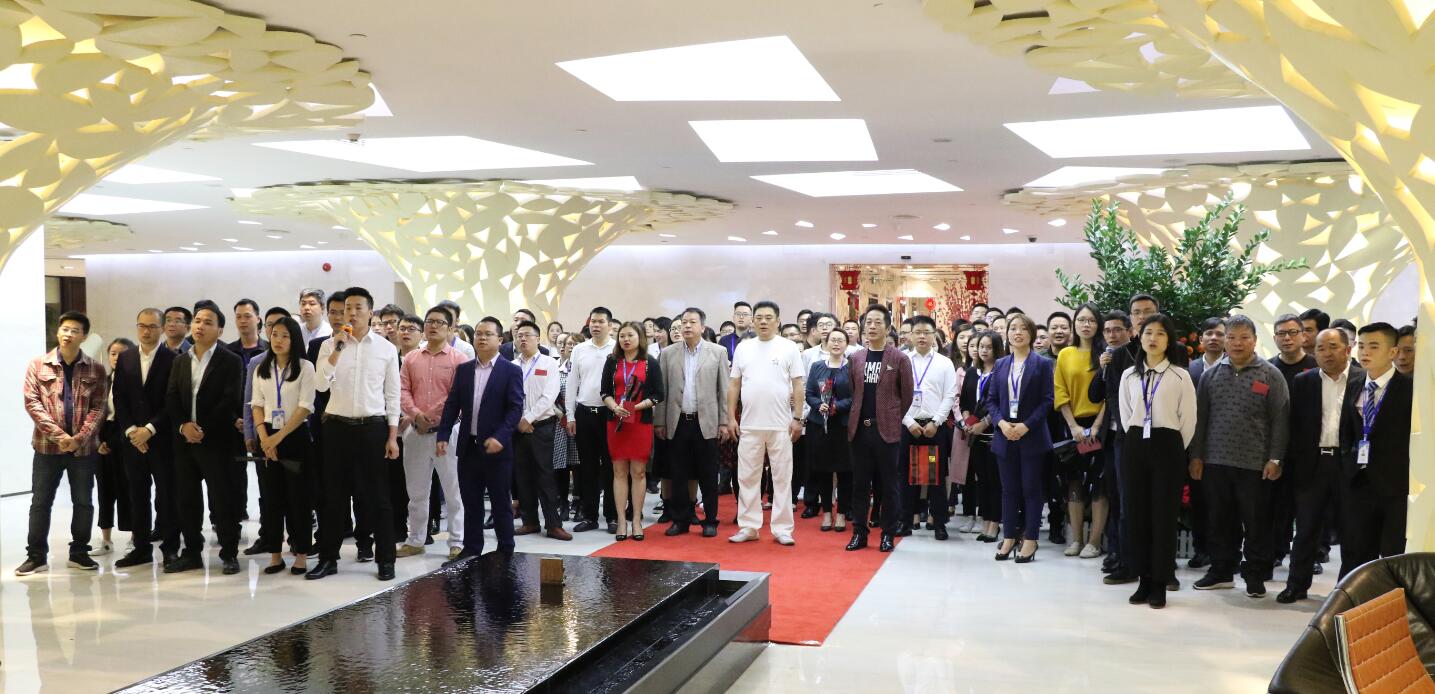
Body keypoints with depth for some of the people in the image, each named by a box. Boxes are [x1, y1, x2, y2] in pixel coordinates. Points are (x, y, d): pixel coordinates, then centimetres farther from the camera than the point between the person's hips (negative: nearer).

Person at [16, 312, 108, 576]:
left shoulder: (95, 369, 2)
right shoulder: (38, 365, 1)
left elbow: (98, 407, -1)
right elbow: (32, 402, -5)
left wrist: (80, 437, -15)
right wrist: (58, 434, -15)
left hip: (84, 446, 0)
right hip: (48, 444, 0)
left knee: (83, 501, 7)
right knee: (40, 501, 4)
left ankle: (79, 553, 18)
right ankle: (36, 555, 12)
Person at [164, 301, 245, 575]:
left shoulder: (231, 361, -2)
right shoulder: (180, 362, 15)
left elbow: (231, 400, -11)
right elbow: (171, 399, 8)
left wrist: (204, 429, -14)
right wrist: (183, 425, -9)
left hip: (217, 441, -5)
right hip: (184, 440, 5)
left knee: (223, 500, -2)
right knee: (187, 500, 9)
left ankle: (229, 554, 6)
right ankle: (192, 553, 19)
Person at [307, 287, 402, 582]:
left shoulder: (386, 348, 1)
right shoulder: (330, 345, 3)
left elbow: (392, 395, 3)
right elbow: (320, 385, -10)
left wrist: (392, 437, -1)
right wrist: (337, 349, -18)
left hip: (373, 427, -1)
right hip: (337, 426, 1)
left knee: (378, 495, 4)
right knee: (334, 495, 8)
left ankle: (385, 559, 12)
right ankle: (328, 558, 18)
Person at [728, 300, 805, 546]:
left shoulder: (789, 348, 0)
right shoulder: (743, 348, 7)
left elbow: (798, 386, -1)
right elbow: (734, 385, 10)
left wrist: (797, 418, -6)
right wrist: (731, 417, 4)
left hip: (781, 425, -2)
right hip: (749, 425, 3)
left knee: (782, 478, 3)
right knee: (748, 477, 7)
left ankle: (782, 528, 11)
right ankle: (748, 527, 17)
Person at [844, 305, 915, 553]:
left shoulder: (899, 359, -2)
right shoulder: (855, 358, 10)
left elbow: (906, 396, 1)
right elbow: (852, 392, 14)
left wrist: (893, 420, 3)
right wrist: (857, 419, 7)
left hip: (887, 430, -3)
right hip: (859, 429, 3)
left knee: (889, 484, 2)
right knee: (859, 484, 7)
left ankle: (888, 534, 10)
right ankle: (859, 533, 13)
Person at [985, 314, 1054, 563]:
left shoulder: (1042, 364, -1)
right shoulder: (1000, 365, 10)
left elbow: (1048, 400, -6)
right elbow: (991, 399, 8)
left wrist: (1026, 426, -15)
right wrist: (1001, 423, -9)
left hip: (1032, 436, -3)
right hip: (1005, 435, 4)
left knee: (1031, 489, 1)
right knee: (1009, 489, 8)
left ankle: (1030, 540, 7)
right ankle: (1009, 537, 15)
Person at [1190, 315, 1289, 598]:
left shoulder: (1270, 375, 1)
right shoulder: (1211, 375, 9)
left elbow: (1280, 420, -2)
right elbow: (1200, 417, 11)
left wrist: (1275, 459, -8)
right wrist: (1196, 455, 7)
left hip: (1255, 464, -3)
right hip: (1216, 461, 3)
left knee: (1256, 522, 5)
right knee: (1221, 521, 11)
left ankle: (1255, 575, 16)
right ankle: (1221, 571, 22)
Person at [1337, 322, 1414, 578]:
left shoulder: (1410, 387, -6)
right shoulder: (1354, 389, 12)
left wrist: (1413, 483, -13)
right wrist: (1349, 465, 9)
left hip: (1396, 485, -5)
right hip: (1359, 483, 6)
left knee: (1395, 559, 0)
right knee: (1356, 555, 12)